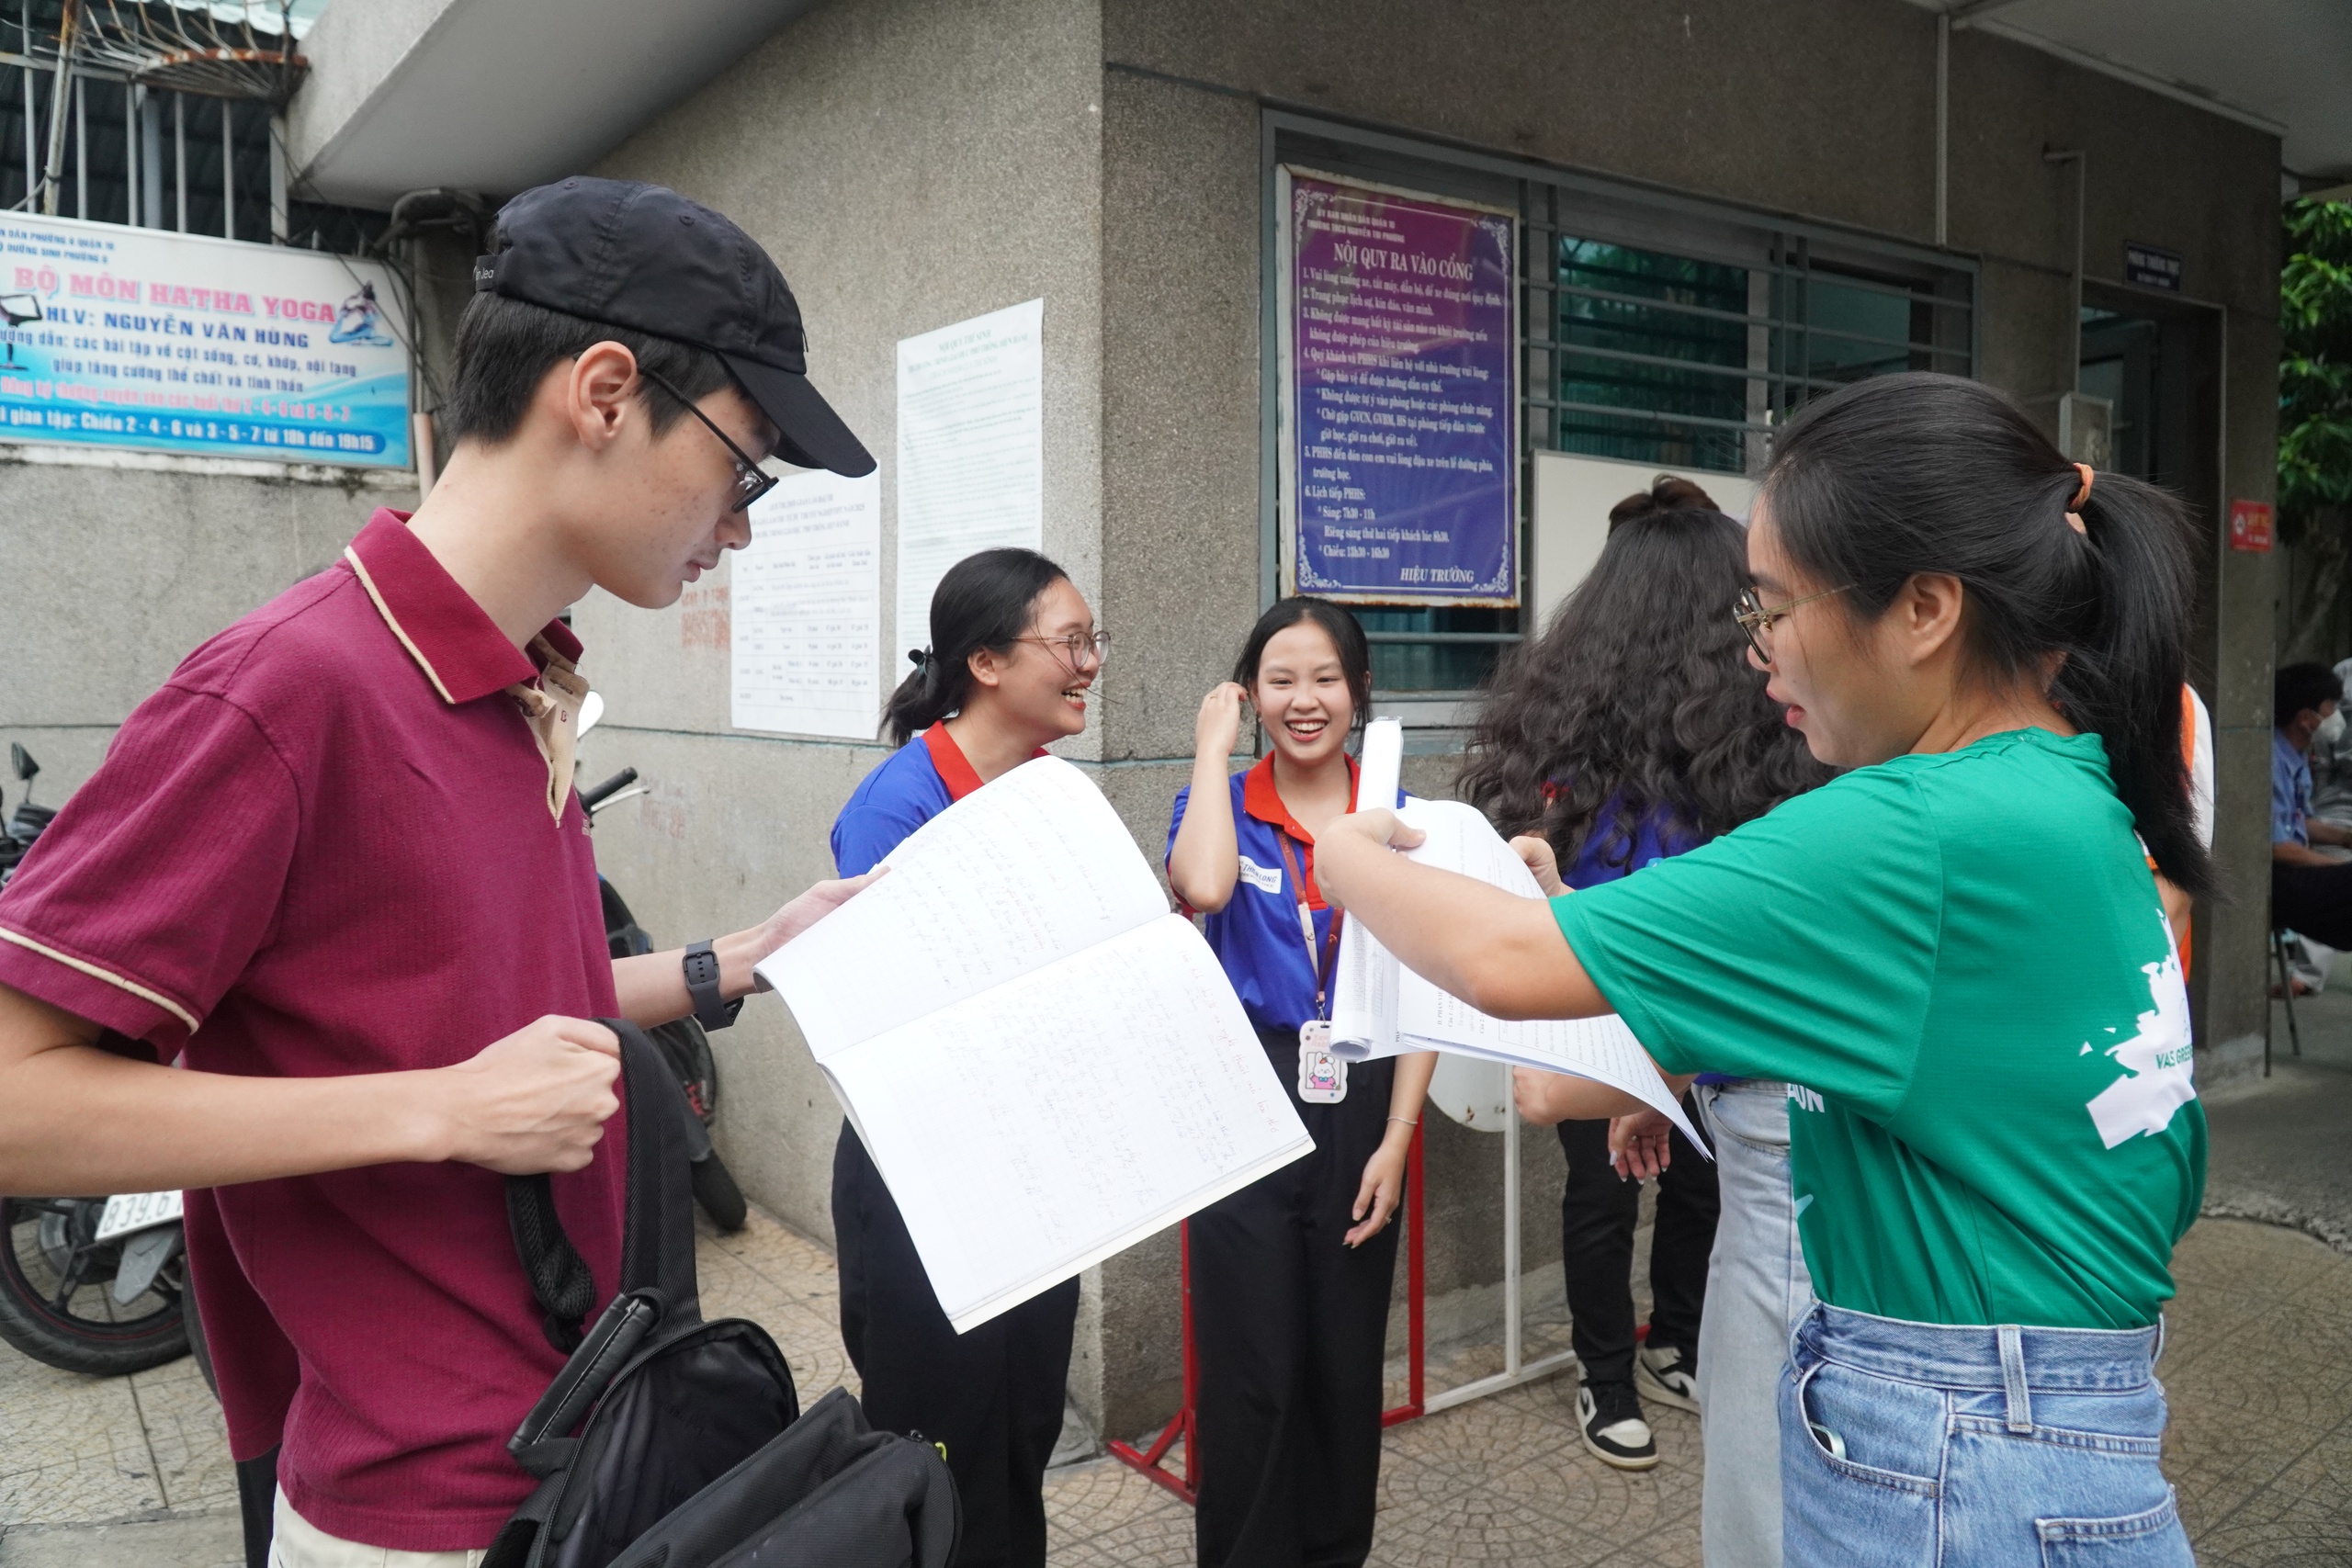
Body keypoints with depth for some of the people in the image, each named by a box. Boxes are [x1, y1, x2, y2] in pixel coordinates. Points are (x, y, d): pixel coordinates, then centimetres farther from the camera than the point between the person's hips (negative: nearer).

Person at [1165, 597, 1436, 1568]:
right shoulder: (1220, 805, 0)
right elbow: (1201, 888, -25)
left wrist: (1395, 1142, -7)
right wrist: (1213, 746, -12)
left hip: (1360, 1109, 2)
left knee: (1346, 1364, 12)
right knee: (1250, 1374, 3)